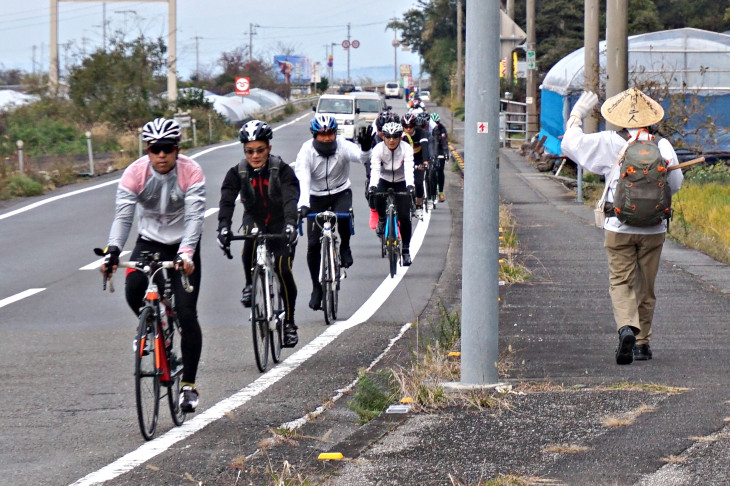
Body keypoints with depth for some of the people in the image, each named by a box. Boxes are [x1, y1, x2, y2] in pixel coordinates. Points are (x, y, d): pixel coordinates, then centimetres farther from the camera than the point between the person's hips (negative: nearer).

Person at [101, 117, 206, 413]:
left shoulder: (191, 172, -21)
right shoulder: (135, 173, -16)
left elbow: (195, 216, -28)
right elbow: (123, 215, -21)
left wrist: (186, 253, -43)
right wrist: (113, 251, -36)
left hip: (183, 246, -2)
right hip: (149, 241, 2)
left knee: (187, 315, -10)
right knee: (133, 291, -26)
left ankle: (189, 384, -1)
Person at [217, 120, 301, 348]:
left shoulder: (282, 170, -19)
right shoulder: (237, 173, -14)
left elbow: (290, 199, -33)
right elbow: (227, 200, -26)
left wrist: (290, 225, -52)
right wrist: (223, 227, -45)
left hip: (280, 222, -1)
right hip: (255, 219, 1)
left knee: (283, 269, -14)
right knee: (250, 238, -35)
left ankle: (289, 323, 3)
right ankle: (250, 285, -12)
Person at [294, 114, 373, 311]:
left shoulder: (342, 145, -17)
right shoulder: (306, 151, -19)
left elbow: (361, 157, -33)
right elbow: (302, 179, -29)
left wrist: (365, 148, -57)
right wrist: (303, 204, -44)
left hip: (341, 193, 0)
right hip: (317, 197, 0)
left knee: (344, 216, -35)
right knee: (313, 244, -6)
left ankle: (345, 247, -4)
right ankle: (316, 287, 10)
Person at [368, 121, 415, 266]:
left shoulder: (406, 149, -21)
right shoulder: (378, 149, -19)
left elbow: (409, 169, -34)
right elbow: (375, 169, -31)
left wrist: (410, 186, -52)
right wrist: (372, 186, -48)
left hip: (401, 183, 0)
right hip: (384, 182, 0)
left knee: (404, 217, -12)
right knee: (377, 197, -33)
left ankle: (406, 249, 4)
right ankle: (382, 220, 0)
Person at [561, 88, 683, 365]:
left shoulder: (609, 144, -7)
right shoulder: (662, 146, -3)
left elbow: (570, 144, 0)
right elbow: (675, 183, 6)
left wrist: (577, 116, 15)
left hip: (619, 229, -2)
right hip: (654, 229, 2)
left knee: (621, 282, 1)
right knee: (646, 286, 13)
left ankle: (626, 328, -25)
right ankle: (642, 342, 19)